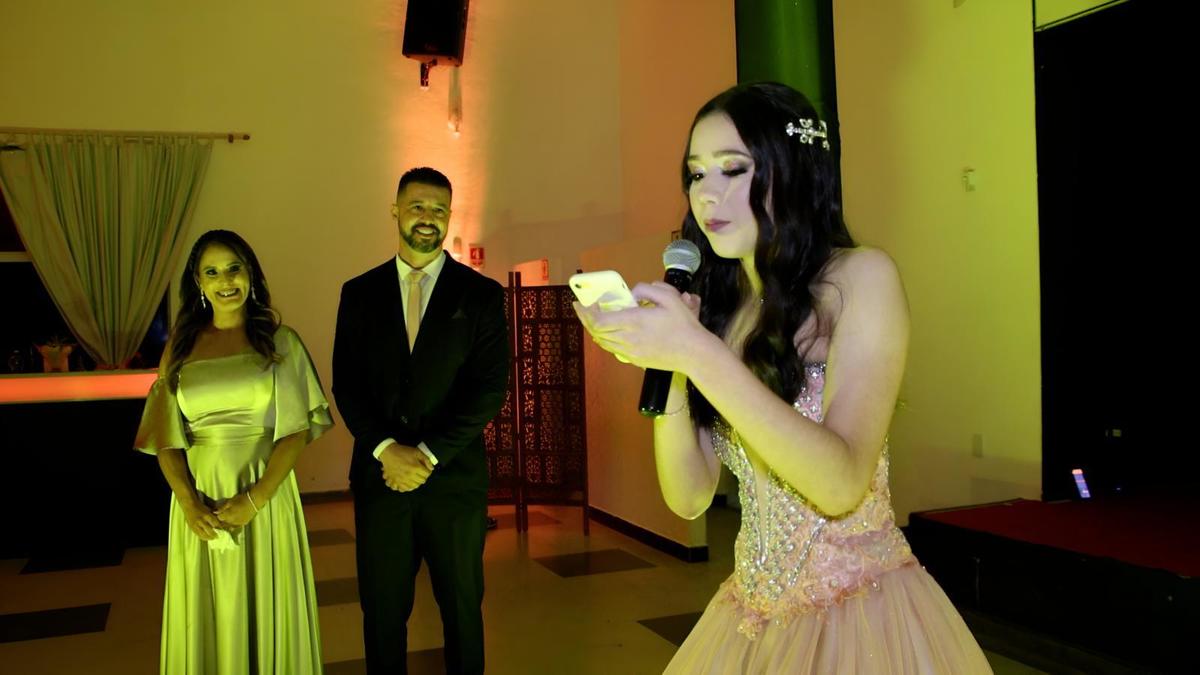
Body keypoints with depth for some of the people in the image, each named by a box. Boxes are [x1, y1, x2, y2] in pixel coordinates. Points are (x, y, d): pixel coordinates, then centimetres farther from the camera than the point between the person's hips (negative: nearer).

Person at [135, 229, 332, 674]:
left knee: (266, 610, 10)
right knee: (207, 616, 13)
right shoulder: (181, 347, 7)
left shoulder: (280, 341, 0)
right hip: (200, 500, 2)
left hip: (266, 494, -2)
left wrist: (254, 500, -16)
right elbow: (167, 437, 3)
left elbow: (297, 429, -6)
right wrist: (189, 504, -12)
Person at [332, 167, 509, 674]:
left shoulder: (481, 294, 1)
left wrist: (429, 454, -13)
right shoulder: (359, 293, 7)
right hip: (380, 475, 2)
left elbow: (490, 387, -6)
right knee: (382, 610, 10)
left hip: (455, 477, -1)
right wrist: (386, 449, -11)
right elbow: (346, 384, 3)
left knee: (462, 608, 11)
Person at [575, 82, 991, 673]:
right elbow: (689, 498, -2)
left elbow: (842, 482, -23)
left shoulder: (860, 276, -12)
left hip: (863, 617, -5)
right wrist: (663, 365, -15)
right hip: (752, 618, 5)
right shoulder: (716, 307, 1)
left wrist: (698, 354, -28)